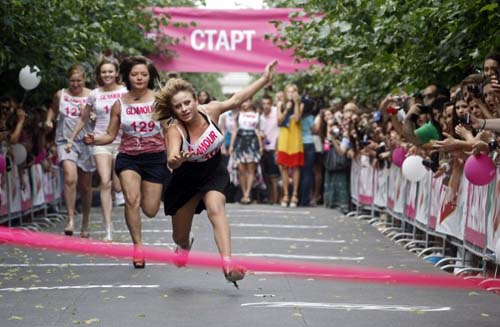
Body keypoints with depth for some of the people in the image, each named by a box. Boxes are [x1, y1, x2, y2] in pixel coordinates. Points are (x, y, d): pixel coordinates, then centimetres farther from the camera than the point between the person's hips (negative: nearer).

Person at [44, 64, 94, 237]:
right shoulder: (60, 95, 6)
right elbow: (53, 108, 25)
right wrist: (49, 120, 7)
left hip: (86, 142, 0)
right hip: (65, 141, 0)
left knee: (85, 186, 11)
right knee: (70, 178, -25)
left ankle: (85, 223, 26)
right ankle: (70, 219, -20)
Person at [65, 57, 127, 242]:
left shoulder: (125, 93, 0)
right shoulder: (94, 95, 6)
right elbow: (83, 119, 17)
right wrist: (71, 139, 17)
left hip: (122, 141, -1)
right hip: (101, 141, 1)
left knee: (119, 187, -3)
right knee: (105, 183, -13)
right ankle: (108, 228, -10)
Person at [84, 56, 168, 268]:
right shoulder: (119, 105, -1)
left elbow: (168, 131, 0)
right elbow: (110, 135, 5)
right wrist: (94, 140, -15)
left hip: (155, 157, 0)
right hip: (128, 157, 0)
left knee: (150, 210, 2)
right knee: (132, 199, -22)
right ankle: (137, 246, -9)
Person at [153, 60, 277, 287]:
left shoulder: (210, 111, -17)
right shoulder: (175, 130, -28)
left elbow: (236, 99, -3)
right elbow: (172, 160, -44)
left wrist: (265, 79, -3)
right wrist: (177, 160, -68)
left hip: (214, 173, 1)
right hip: (186, 180, -1)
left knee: (216, 210, -29)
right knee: (180, 237, 11)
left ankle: (228, 265, -38)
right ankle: (185, 244, 51)